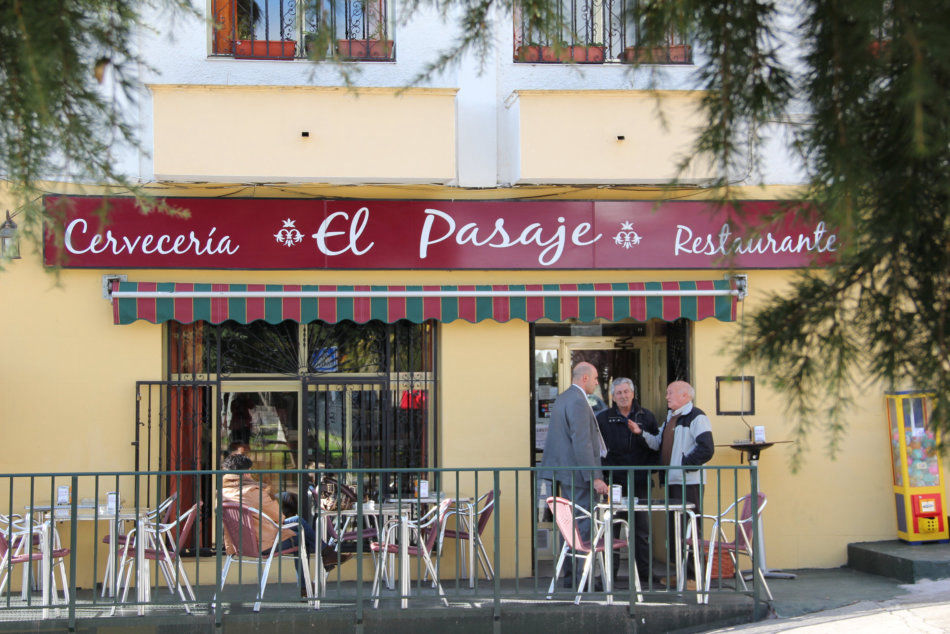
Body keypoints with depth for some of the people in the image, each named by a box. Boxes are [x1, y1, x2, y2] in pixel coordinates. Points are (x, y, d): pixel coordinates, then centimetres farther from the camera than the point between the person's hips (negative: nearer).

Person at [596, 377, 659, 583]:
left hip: (640, 481, 1)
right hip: (614, 481, -1)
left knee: (642, 530, 4)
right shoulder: (603, 419, 5)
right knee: (611, 529, 1)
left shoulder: (646, 417, 8)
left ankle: (645, 573, 11)